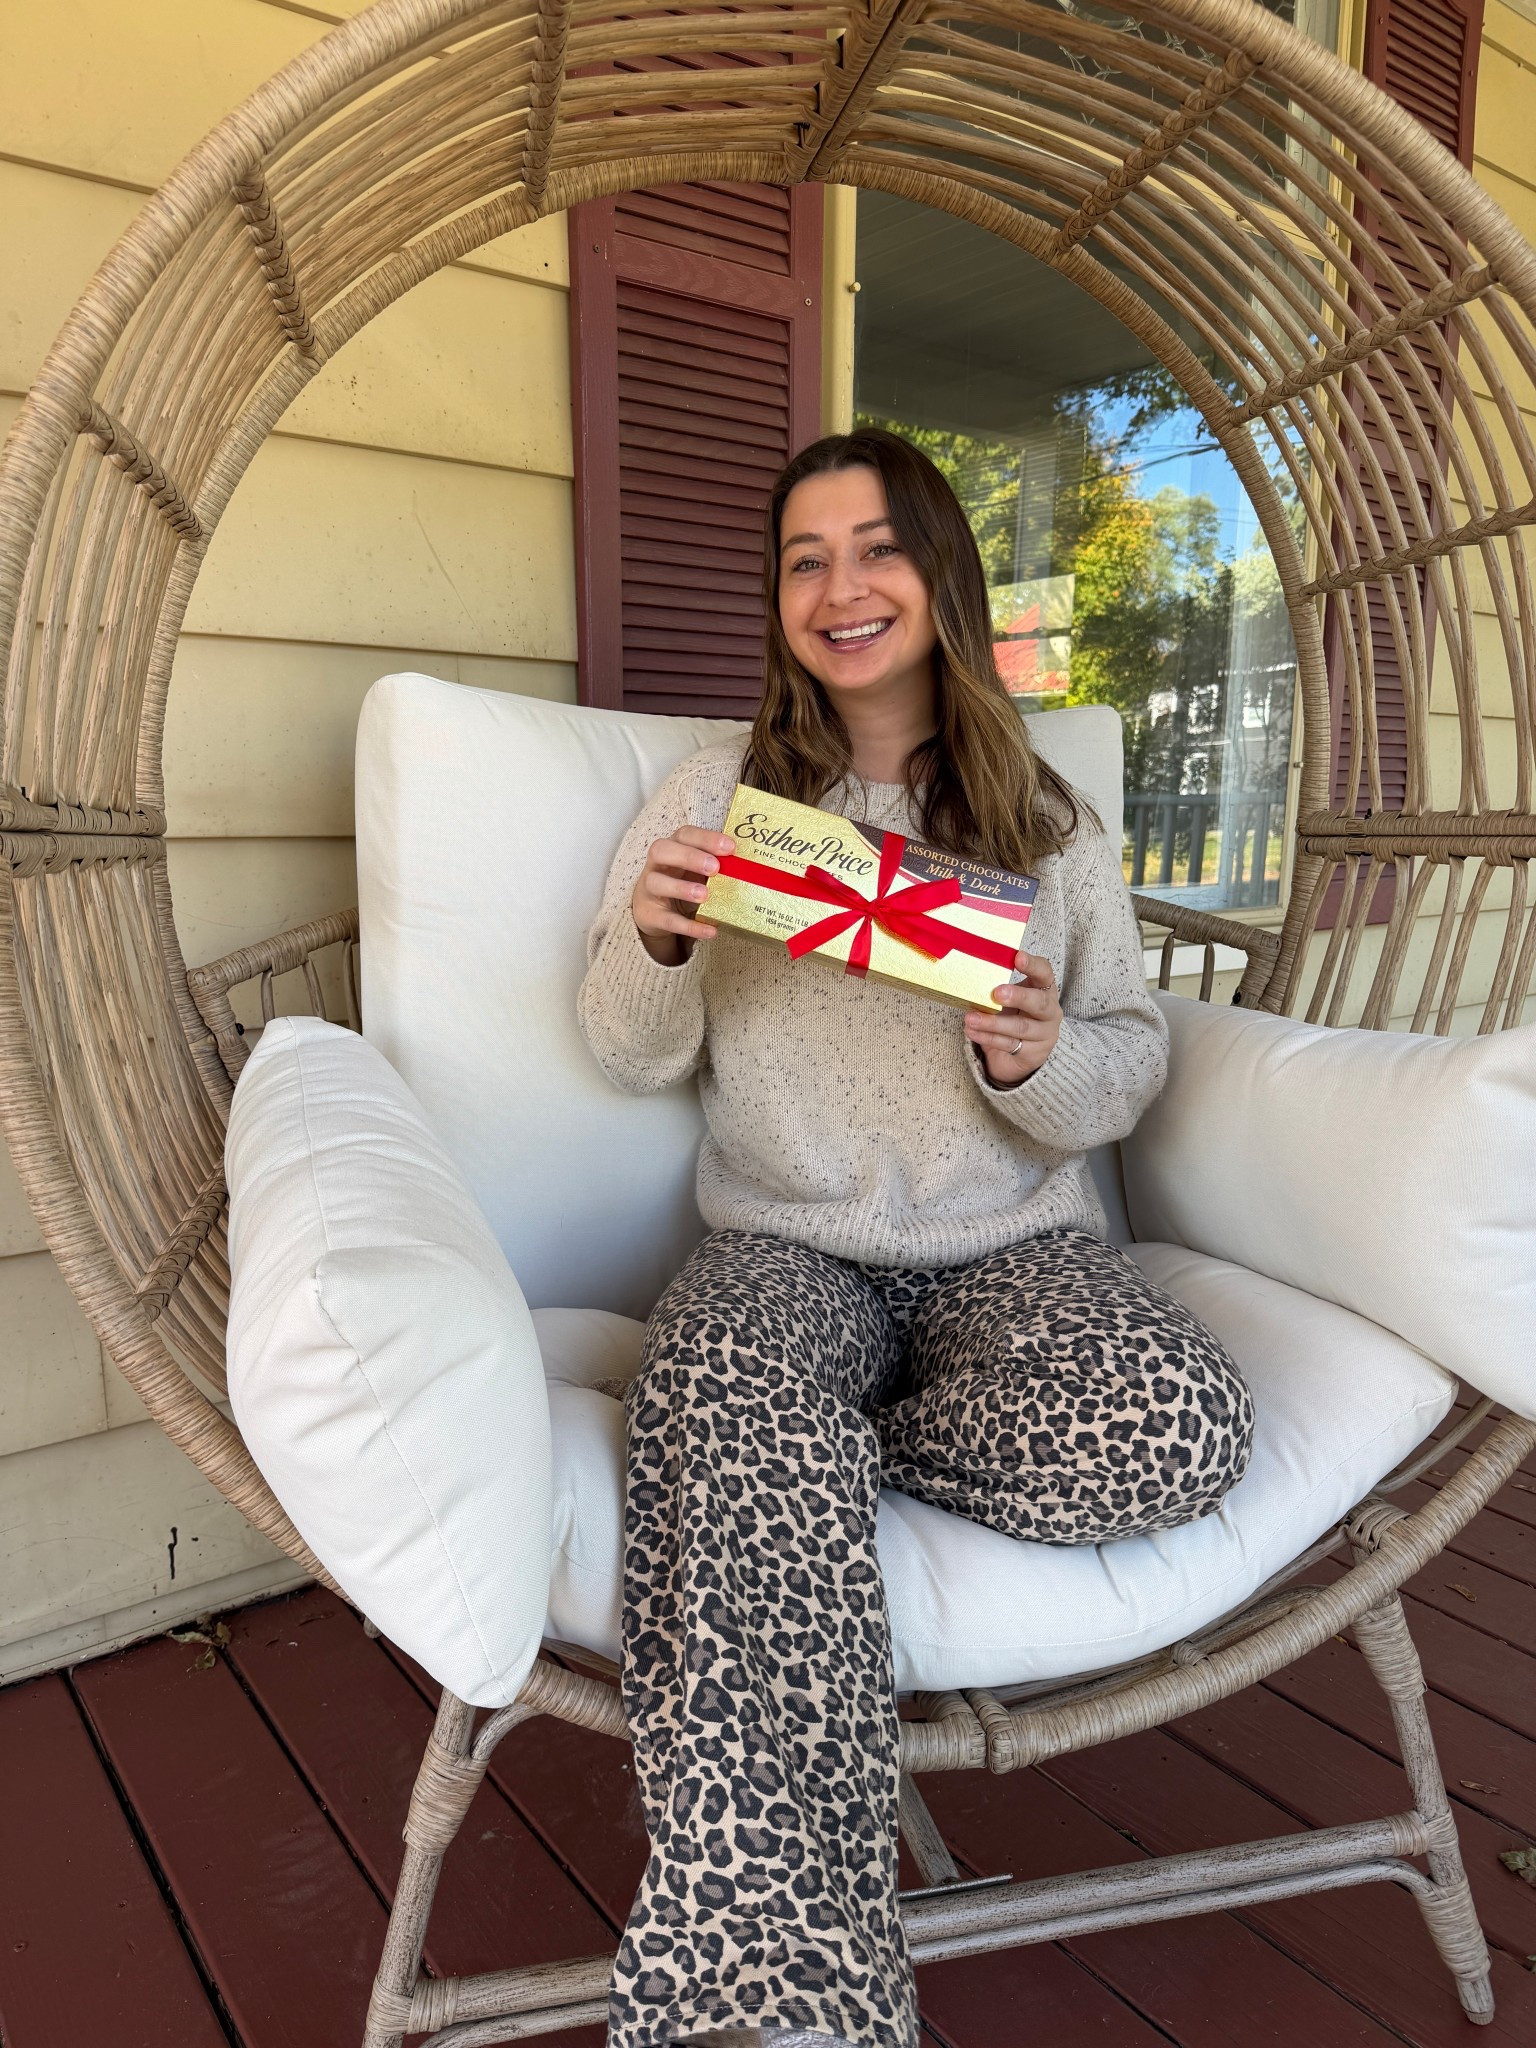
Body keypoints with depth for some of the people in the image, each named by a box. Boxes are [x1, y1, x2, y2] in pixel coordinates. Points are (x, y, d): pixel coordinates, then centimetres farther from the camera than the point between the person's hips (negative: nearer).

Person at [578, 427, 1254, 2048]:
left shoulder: (1047, 822, 10)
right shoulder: (718, 794, 10)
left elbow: (1132, 1067, 9)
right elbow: (631, 1059, 10)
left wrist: (1040, 1064, -15)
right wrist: (651, 946, -12)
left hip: (1013, 1248, 2)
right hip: (787, 1247, -1)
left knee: (1180, 1432, -31)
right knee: (744, 1442, -37)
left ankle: (804, 1451, -10)